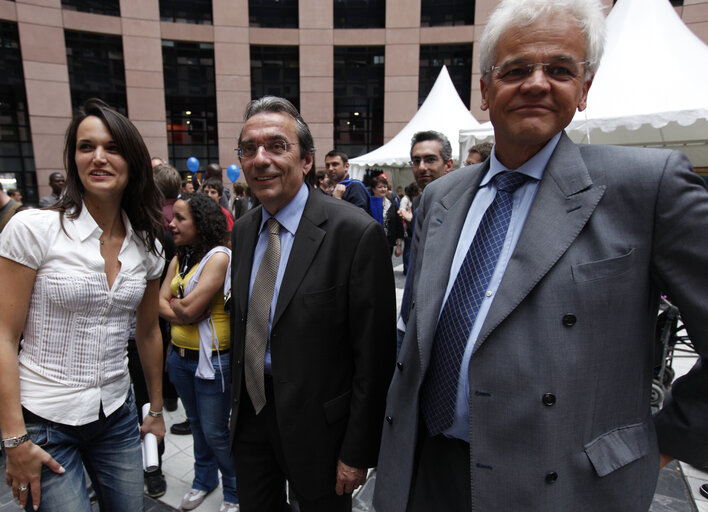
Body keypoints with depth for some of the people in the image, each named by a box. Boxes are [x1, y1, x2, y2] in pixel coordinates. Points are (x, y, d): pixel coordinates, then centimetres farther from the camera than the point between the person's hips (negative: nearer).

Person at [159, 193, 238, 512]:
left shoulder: (219, 257, -17)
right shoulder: (179, 259, 8)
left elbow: (189, 309, -21)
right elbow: (161, 304, 2)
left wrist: (175, 303, -2)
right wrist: (184, 310, -15)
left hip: (212, 358, -7)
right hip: (180, 354, 7)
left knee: (215, 432, 5)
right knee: (197, 424, 22)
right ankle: (204, 479, 44)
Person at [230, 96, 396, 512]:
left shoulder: (356, 232, -21)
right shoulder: (243, 231, 2)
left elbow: (374, 355, -18)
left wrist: (358, 451, -13)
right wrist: (237, 404, 14)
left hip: (316, 425, -5)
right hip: (250, 413, 6)